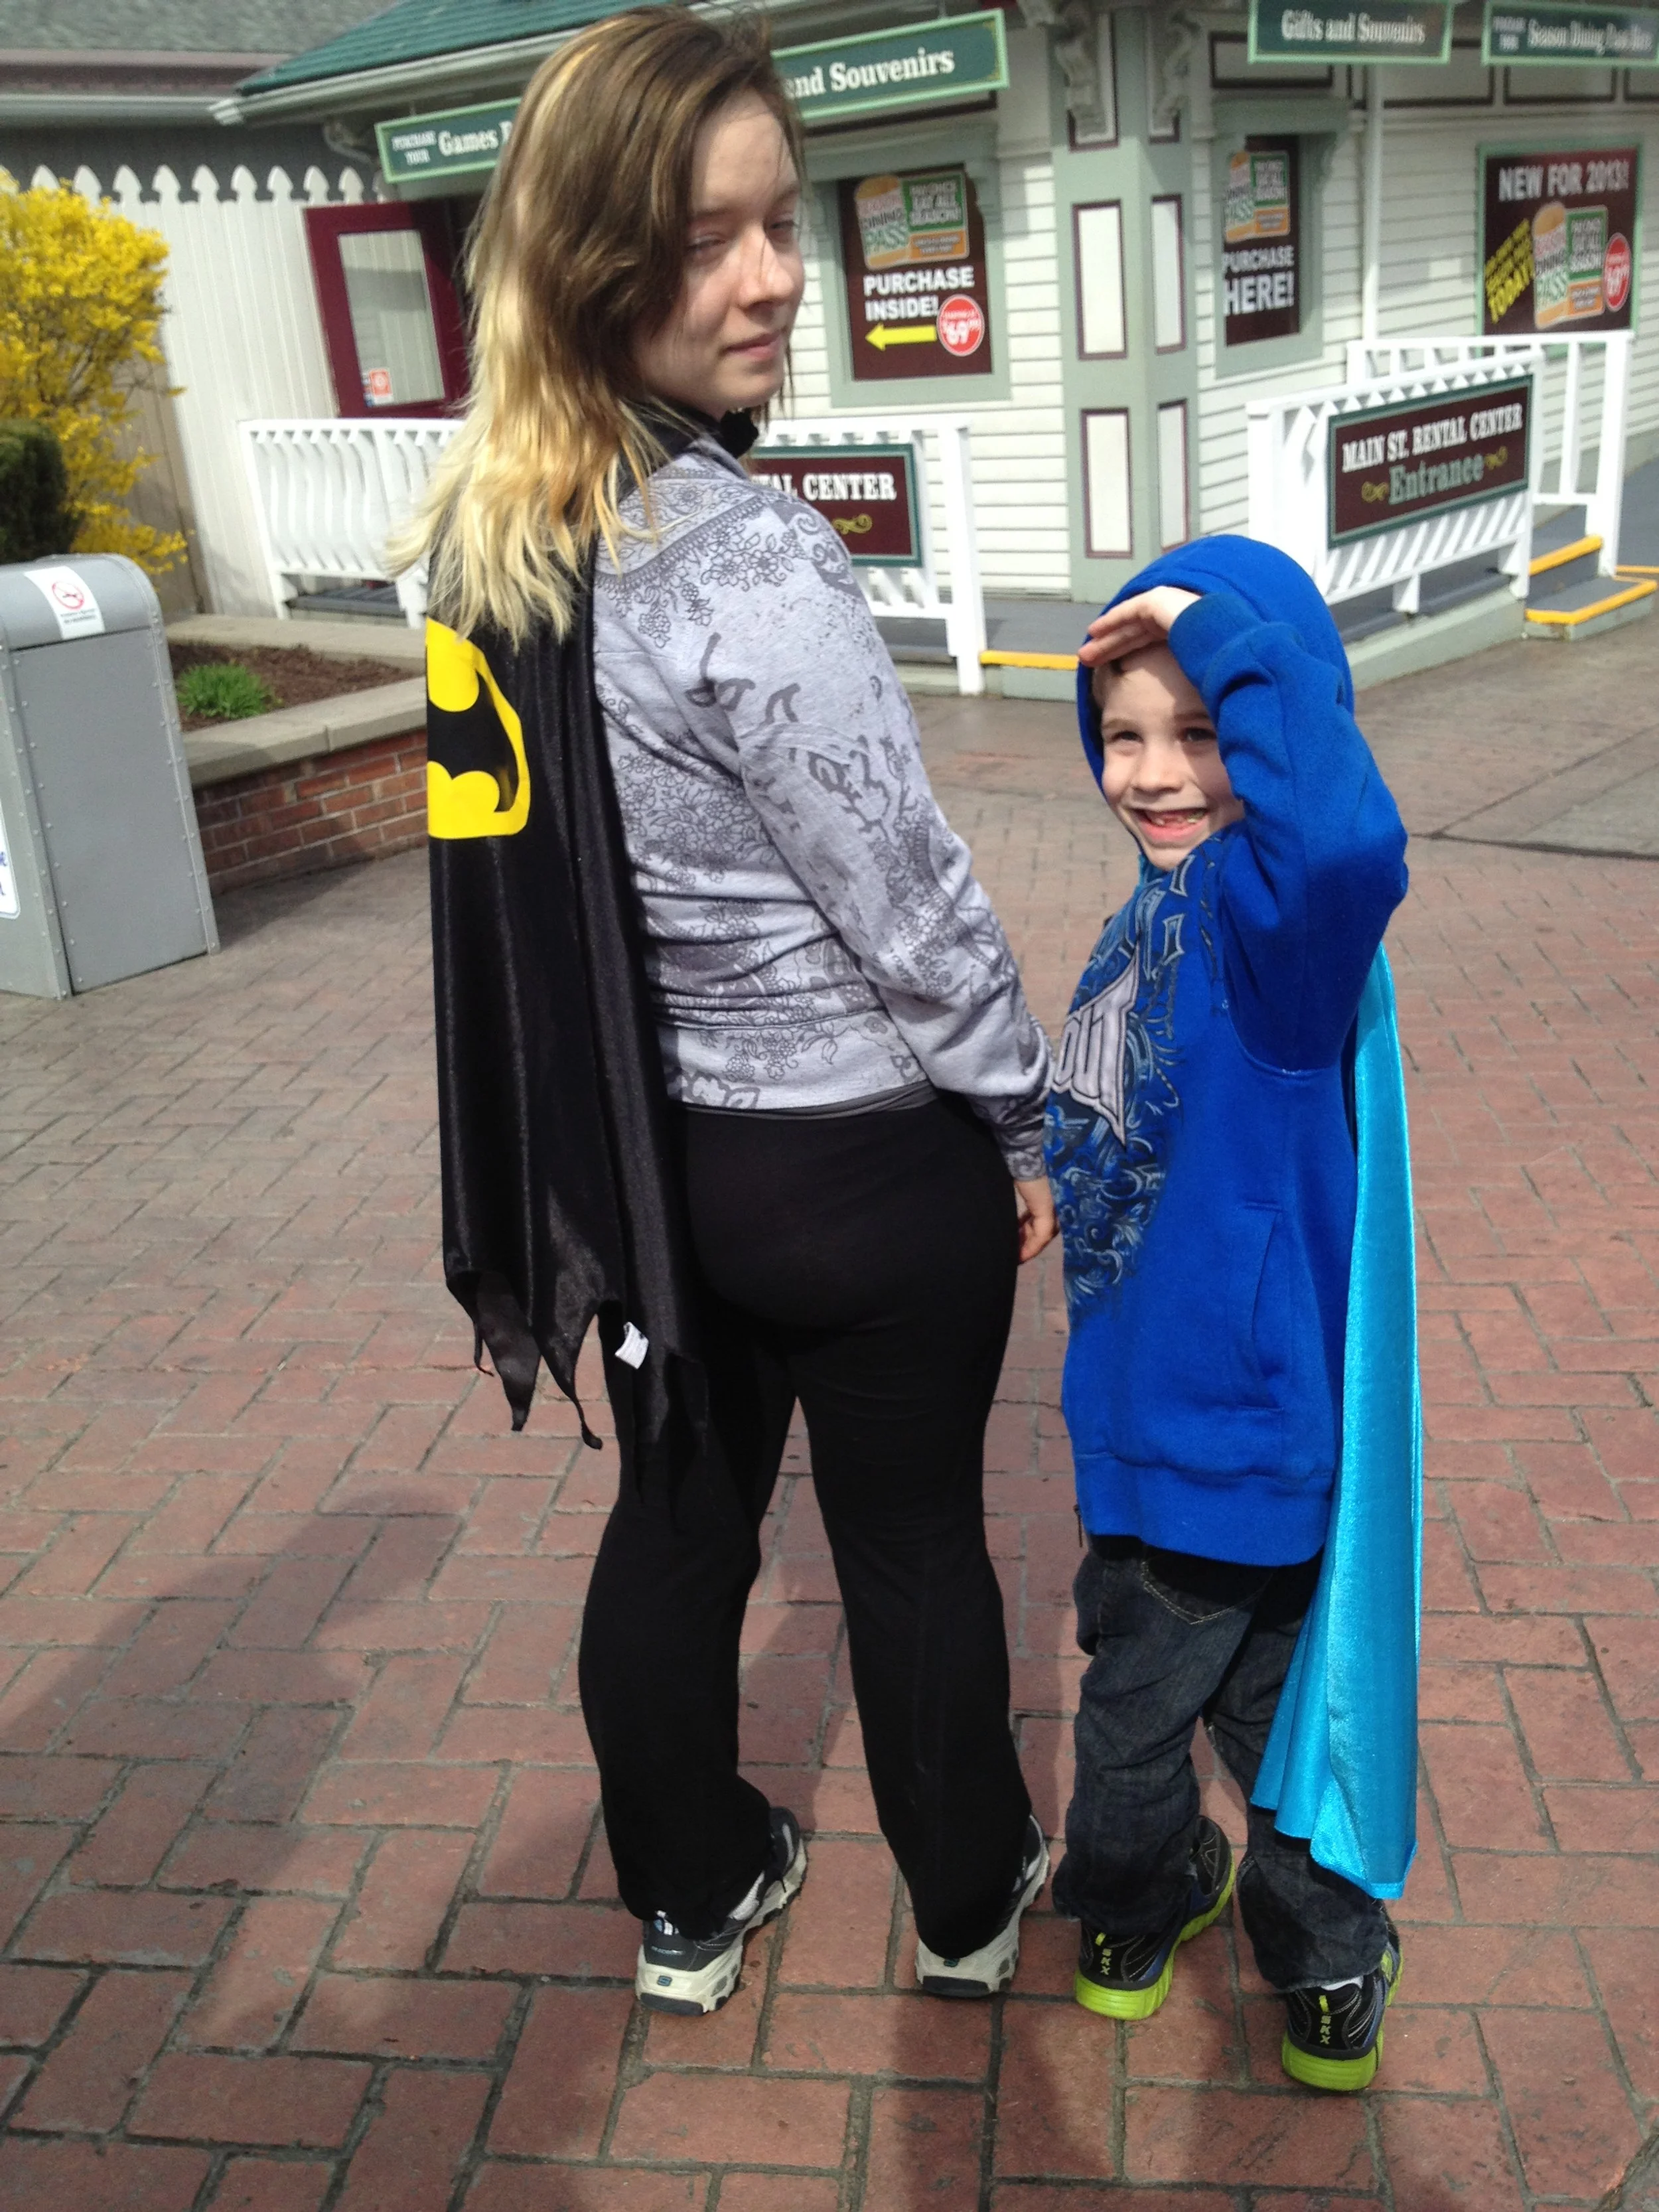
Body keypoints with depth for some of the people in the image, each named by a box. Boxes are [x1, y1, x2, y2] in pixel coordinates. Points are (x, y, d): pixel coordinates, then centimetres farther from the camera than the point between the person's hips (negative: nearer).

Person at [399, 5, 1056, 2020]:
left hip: (644, 1149, 6)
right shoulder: (747, 566, -25)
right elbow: (914, 909, -19)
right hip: (863, 1164, -6)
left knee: (678, 1515, 21)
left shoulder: (486, 532, -2)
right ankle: (968, 1906, 40)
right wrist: (1028, 1122, -3)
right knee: (912, 1540, 15)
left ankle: (690, 1901, 42)